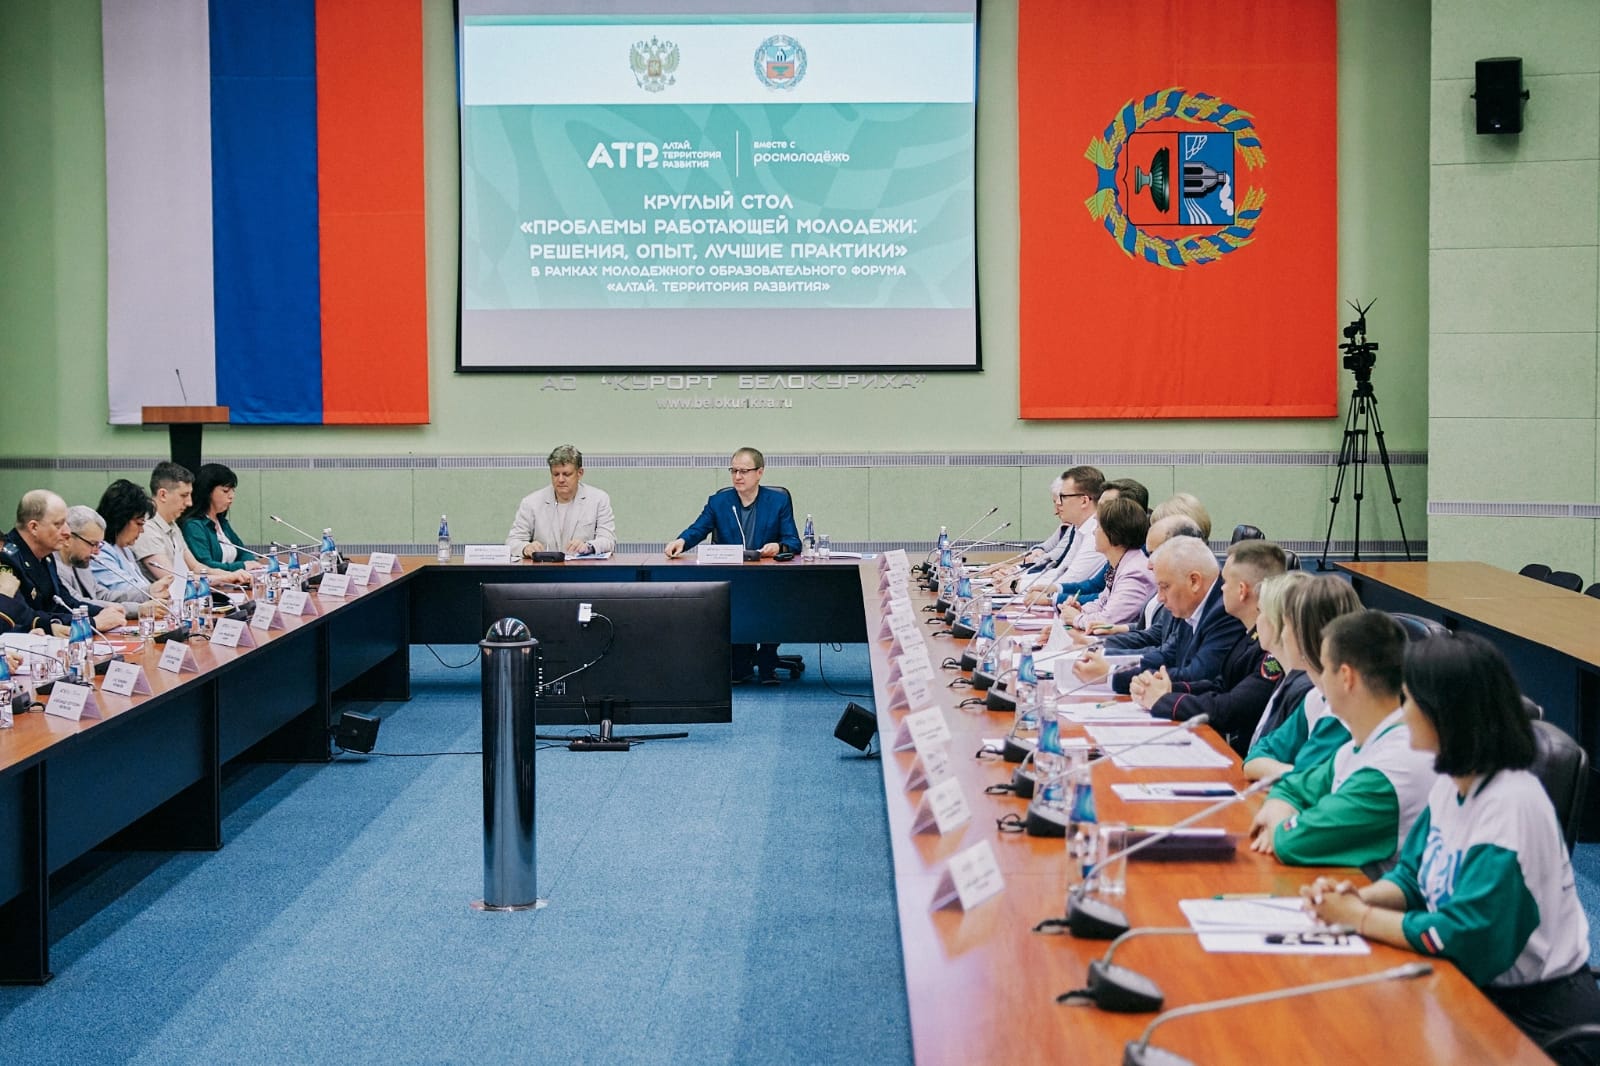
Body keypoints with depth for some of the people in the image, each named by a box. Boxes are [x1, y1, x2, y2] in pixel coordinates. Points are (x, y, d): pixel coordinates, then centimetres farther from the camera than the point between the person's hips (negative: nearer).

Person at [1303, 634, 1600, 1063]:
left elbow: (1467, 937, -26)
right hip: (1473, 984, 7)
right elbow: (1414, 876, 12)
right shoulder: (1450, 782, 1)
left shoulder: (1511, 806, -25)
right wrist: (1359, 897, -9)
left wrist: (1359, 918, -17)